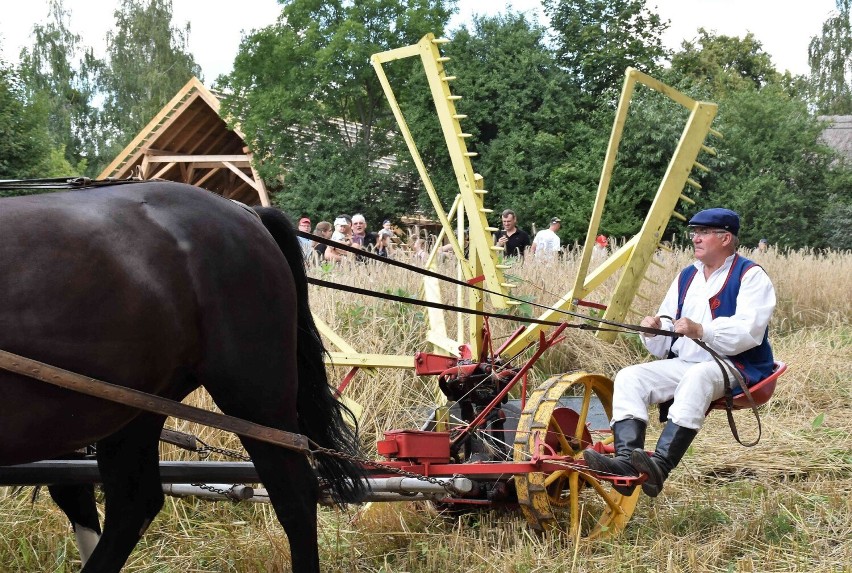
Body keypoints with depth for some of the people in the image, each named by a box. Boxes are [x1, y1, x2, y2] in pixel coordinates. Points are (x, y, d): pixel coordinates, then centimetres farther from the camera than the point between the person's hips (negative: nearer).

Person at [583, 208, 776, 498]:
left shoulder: (750, 276, 2)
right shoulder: (686, 277, 21)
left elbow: (748, 332, -16)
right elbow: (663, 346, 19)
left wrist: (701, 330, -28)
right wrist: (654, 331, -5)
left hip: (735, 366, -7)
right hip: (682, 364, 7)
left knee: (697, 377, -39)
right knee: (629, 377, -16)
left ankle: (661, 463, -53)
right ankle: (626, 460, -37)